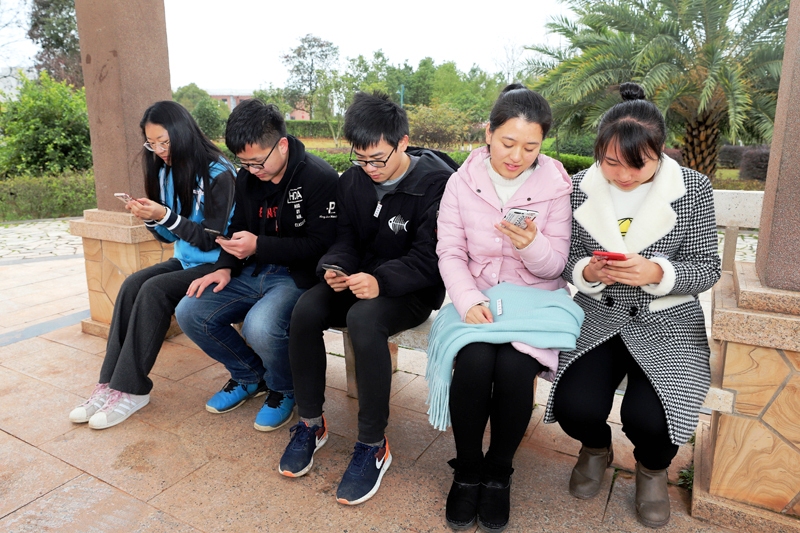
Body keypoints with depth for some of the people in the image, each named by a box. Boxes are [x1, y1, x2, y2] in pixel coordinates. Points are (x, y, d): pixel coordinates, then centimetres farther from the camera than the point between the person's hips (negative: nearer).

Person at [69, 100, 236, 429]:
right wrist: (149, 218, -8)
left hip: (216, 264, -7)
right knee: (132, 284, -16)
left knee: (154, 290, -26)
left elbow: (211, 238, -17)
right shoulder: (167, 172, 8)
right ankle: (110, 382, -14)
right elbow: (171, 235, 11)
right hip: (185, 260, 7)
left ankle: (132, 389, -17)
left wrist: (165, 216, -23)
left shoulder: (218, 174, -15)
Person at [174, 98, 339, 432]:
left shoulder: (320, 178, -16)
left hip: (298, 276, -7)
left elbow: (320, 245, -18)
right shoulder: (247, 177, 7)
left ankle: (283, 390, 3)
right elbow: (238, 227, 17)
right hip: (254, 272, 8)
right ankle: (250, 375, 16)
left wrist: (259, 246, -24)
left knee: (260, 326, -34)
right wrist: (225, 267, -1)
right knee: (189, 311, -6)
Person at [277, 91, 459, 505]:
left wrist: (381, 280, -34)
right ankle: (310, 424, -3)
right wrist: (336, 267, -14)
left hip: (414, 290, -5)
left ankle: (373, 445, -17)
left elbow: (429, 259, -19)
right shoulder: (353, 180, 5)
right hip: (358, 281, 6)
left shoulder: (437, 182, -14)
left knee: (363, 319, -36)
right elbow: (346, 238, 9)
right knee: (306, 309, -23)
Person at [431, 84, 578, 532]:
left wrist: (531, 243, -24)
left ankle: (499, 472, 1)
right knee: (474, 362, -28)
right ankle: (468, 470, 0)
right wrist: (468, 301, -20)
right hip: (476, 297, 1)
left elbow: (555, 266, -1)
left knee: (514, 367, -28)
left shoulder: (557, 187, -2)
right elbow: (450, 253, -2)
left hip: (535, 298, 0)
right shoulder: (463, 181, 0)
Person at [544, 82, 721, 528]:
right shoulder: (581, 187, -4)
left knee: (648, 418, -23)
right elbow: (568, 263, 3)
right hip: (599, 317, 2)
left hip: (667, 323, -1)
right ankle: (596, 449, 21)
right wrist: (587, 272, -21)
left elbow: (707, 270, -4)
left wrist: (656, 273, -24)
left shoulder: (693, 188, -8)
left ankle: (653, 469, 19)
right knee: (574, 408, -20)